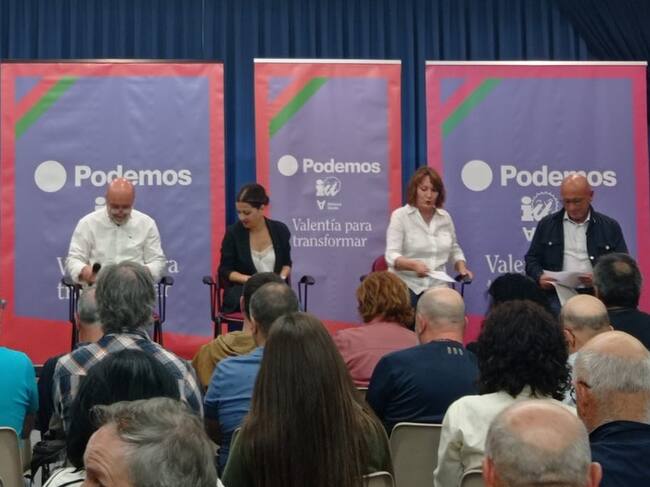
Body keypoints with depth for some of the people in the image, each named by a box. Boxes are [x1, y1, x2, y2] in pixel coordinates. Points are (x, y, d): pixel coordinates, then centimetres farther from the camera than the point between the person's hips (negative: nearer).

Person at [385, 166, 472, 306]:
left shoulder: (445, 217, 12)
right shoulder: (400, 216, -2)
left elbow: (454, 249, 27)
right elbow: (392, 255, -12)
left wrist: (462, 268, 6)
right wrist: (414, 265, -31)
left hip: (437, 288, 4)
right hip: (405, 287, -3)